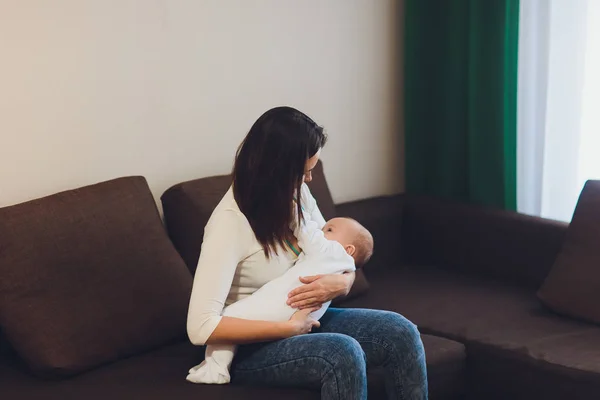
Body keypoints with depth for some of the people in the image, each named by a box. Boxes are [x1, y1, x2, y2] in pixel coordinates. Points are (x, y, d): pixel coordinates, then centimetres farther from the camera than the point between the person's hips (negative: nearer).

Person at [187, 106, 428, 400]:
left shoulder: (297, 194, -2)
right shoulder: (231, 222, -22)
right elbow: (200, 327, -29)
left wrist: (342, 283, -16)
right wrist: (289, 328, -26)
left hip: (302, 321, 7)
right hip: (251, 346, -7)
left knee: (401, 333, -14)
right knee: (343, 353, -33)